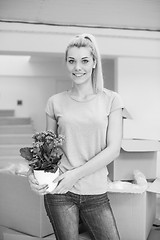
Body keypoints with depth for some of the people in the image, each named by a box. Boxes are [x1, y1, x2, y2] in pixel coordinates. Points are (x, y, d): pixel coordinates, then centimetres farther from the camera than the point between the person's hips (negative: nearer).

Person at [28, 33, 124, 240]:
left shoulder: (110, 100, -1)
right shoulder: (55, 102, 3)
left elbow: (113, 149, -6)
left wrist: (76, 174, -14)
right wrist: (34, 172, -10)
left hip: (96, 193, 0)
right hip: (59, 192, 0)